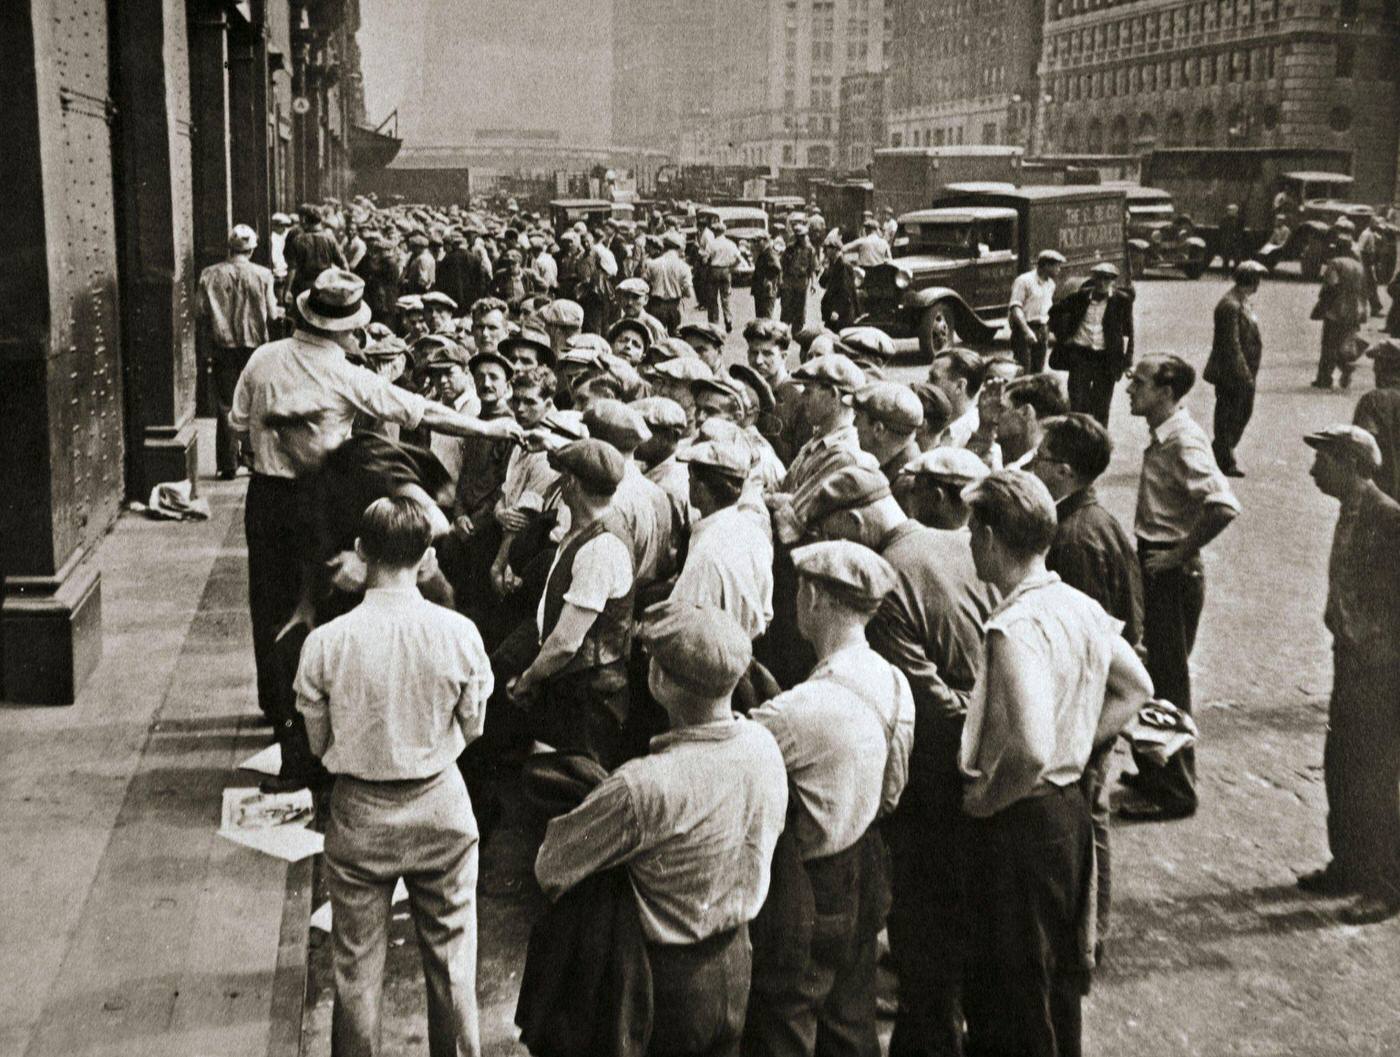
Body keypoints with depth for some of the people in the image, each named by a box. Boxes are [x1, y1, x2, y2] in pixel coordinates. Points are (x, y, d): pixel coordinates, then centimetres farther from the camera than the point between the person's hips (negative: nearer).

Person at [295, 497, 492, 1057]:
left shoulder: (325, 643, -16)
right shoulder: (459, 634, -16)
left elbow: (318, 744, -4)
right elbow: (471, 728, -2)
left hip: (359, 815, 0)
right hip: (441, 806, 1)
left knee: (357, 964, 16)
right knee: (451, 957, 18)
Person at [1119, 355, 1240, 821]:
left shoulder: (1183, 441, -21)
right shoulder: (1163, 436, 8)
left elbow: (1224, 506, -33)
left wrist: (1179, 553, -23)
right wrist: (1161, 552, 11)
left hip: (1172, 576, -9)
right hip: (1155, 569, 9)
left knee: (1166, 682, 1)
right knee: (1147, 674, 19)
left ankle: (1174, 792, 13)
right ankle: (1153, 771, 34)